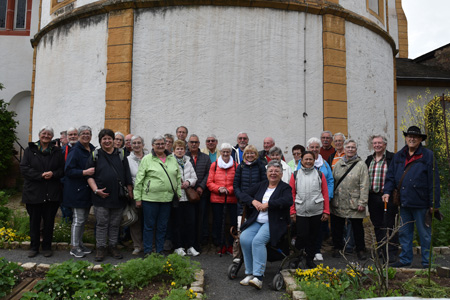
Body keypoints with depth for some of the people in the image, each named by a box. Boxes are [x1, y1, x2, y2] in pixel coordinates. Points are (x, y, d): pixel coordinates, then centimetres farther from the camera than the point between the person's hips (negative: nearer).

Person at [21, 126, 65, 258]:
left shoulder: (57, 151, 7)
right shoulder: (30, 150, 3)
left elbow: (63, 169, 5)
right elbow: (24, 168, -6)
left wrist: (53, 174, -16)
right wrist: (41, 175, -17)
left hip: (52, 194, 1)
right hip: (33, 192, 0)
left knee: (49, 221, 8)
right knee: (34, 221, 9)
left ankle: (47, 247, 21)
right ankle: (34, 247, 24)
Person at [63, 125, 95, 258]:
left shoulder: (93, 150, 11)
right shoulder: (75, 151, -10)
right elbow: (68, 170, -16)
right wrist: (85, 172, -25)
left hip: (87, 190, 7)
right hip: (76, 191, -7)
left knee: (84, 218, 15)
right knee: (78, 219, -3)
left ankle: (79, 244, 27)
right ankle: (74, 247, 9)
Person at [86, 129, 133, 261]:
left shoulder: (121, 155, 9)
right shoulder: (95, 156, 4)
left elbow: (127, 176, 10)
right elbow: (89, 175, 2)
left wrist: (130, 192, 5)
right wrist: (96, 190, -11)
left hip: (118, 197, 2)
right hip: (101, 197, -2)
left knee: (115, 224, 10)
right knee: (101, 224, 4)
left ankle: (113, 247, 22)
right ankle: (101, 248, 15)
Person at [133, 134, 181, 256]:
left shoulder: (172, 159, 10)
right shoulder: (147, 159, -2)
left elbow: (178, 178, 15)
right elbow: (139, 180, -2)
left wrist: (178, 194, 10)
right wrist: (138, 198, -5)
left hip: (167, 199, 4)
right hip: (150, 198, -3)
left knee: (162, 226, 12)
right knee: (149, 225, 6)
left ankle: (160, 251, 24)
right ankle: (148, 252, 19)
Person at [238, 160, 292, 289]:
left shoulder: (285, 187, 3)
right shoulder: (261, 185, 17)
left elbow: (288, 201, -19)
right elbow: (244, 195, 15)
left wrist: (268, 204, -17)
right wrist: (253, 201, -6)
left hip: (274, 223, -4)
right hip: (256, 221, 5)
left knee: (258, 240, -30)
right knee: (244, 238, -21)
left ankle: (258, 276, -25)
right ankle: (250, 273, -9)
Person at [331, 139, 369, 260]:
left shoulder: (361, 165, -3)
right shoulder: (338, 164, 10)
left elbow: (364, 185, -8)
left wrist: (362, 202, -13)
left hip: (354, 204, -4)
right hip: (338, 203, 4)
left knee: (357, 227, 6)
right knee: (337, 226, 12)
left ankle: (360, 250, 22)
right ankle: (337, 248, 28)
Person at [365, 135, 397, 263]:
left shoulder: (392, 158, -4)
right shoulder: (369, 159, 13)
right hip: (373, 197, 6)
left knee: (389, 225, -1)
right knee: (377, 226, 13)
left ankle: (391, 252, 7)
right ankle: (381, 250, 26)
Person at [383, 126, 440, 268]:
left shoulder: (427, 155, -4)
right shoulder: (398, 156, 11)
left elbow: (433, 181, -7)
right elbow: (391, 176, 13)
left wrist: (434, 203, -10)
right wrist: (387, 191, -3)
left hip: (420, 203, -5)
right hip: (404, 202, 5)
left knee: (424, 233, 8)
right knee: (404, 232, 15)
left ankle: (427, 262, 22)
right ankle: (405, 259, 28)